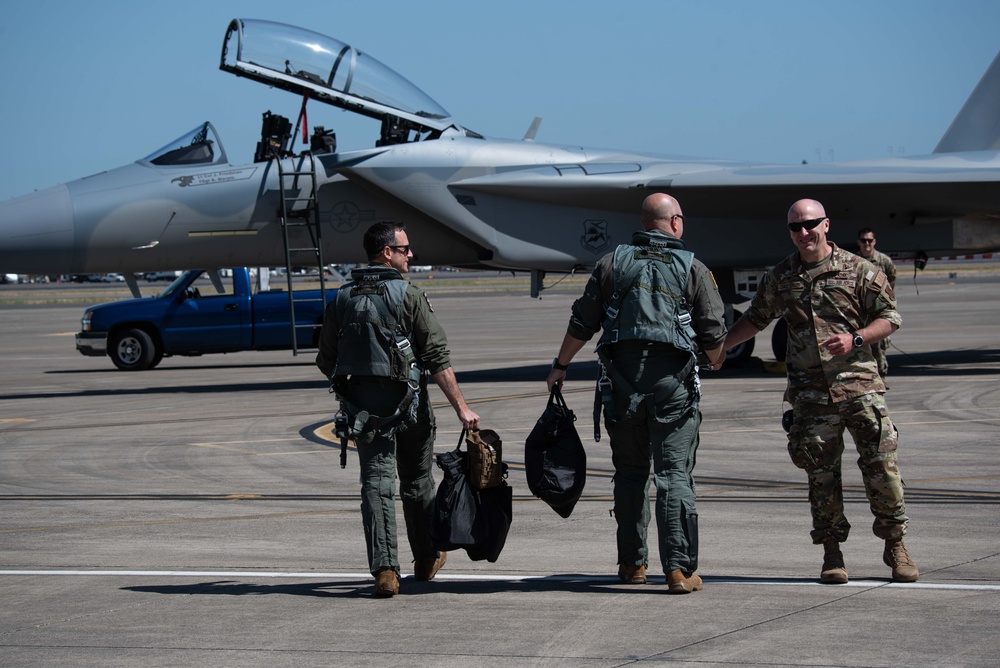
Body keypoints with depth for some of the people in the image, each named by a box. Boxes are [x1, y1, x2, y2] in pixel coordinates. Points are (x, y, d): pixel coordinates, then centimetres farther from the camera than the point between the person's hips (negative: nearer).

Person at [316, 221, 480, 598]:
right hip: (406, 401, -3)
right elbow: (437, 357, -13)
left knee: (376, 482, -1)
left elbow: (326, 362, 10)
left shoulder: (341, 300, 5)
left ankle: (385, 570, -15)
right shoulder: (409, 296, -9)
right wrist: (461, 407, -12)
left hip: (361, 405, 3)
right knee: (417, 482, 14)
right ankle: (426, 560, 30)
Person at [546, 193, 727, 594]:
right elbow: (713, 335, 2)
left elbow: (582, 323, 10)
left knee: (630, 471, 14)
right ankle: (679, 569, -9)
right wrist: (716, 361, 24)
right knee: (674, 474, -3)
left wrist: (560, 365, 23)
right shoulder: (694, 270, 3)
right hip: (672, 381, -2)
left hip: (622, 378, 2)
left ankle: (632, 563, 20)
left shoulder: (612, 264, 9)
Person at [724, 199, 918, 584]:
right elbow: (755, 318, 24)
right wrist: (718, 345, 15)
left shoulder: (858, 271, 1)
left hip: (859, 383, -2)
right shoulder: (780, 278, 10)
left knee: (881, 465, -6)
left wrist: (855, 339, -12)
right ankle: (832, 552, 11)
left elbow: (890, 317, 3)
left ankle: (895, 545, 6)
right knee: (821, 473, 2)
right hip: (810, 391, 2)